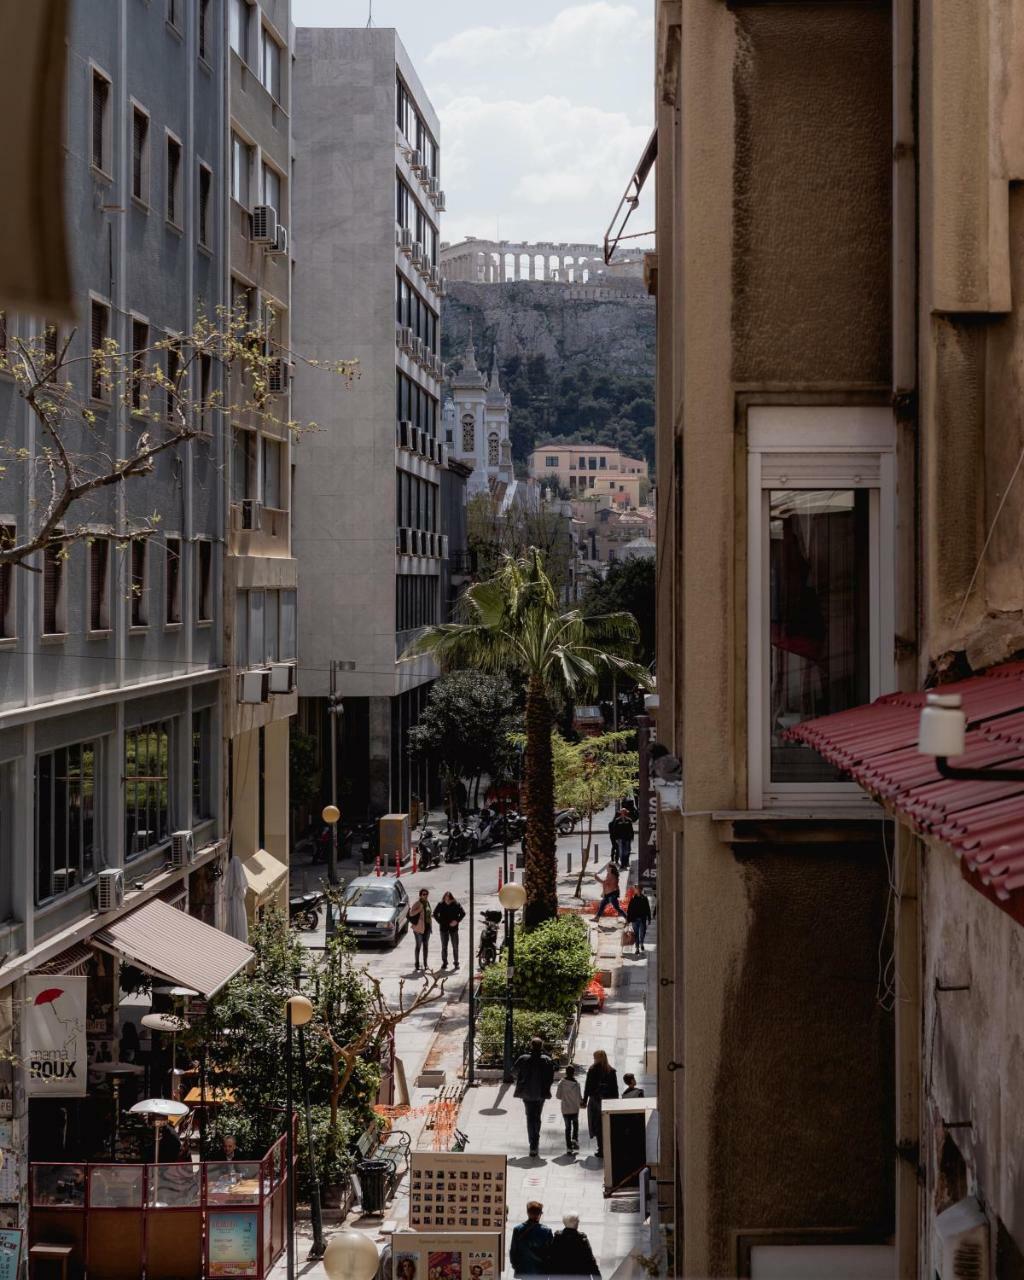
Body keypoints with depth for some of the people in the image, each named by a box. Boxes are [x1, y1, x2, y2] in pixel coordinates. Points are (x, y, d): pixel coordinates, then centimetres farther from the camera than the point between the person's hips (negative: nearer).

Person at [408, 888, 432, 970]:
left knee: (426, 945, 10)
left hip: (427, 926, 7)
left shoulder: (427, 903, 13)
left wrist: (432, 915, 9)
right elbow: (411, 913, -20)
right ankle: (416, 964, 2)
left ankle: (425, 963, 18)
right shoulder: (417, 903, -11)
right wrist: (419, 909, -28)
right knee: (418, 946, -3)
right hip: (418, 927, -7)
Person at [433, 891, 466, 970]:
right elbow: (435, 914, 10)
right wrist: (440, 921, -1)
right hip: (443, 928, 1)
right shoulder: (440, 905, -3)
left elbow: (463, 913, 2)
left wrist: (456, 921, -9)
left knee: (455, 946, 1)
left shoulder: (456, 905, -6)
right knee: (444, 946, 5)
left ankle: (456, 963, 8)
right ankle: (444, 963, 13)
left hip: (453, 928, -1)